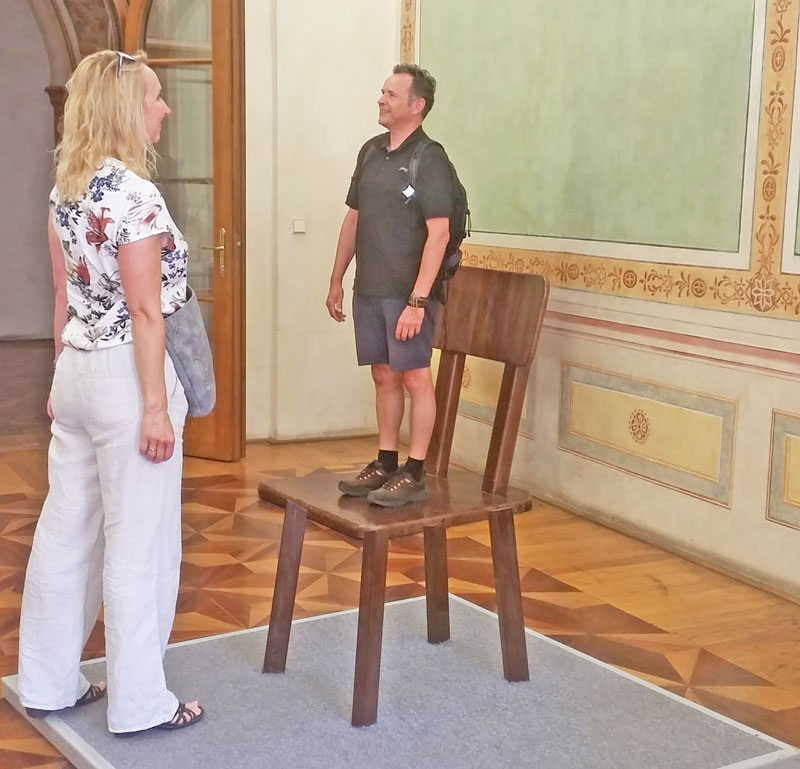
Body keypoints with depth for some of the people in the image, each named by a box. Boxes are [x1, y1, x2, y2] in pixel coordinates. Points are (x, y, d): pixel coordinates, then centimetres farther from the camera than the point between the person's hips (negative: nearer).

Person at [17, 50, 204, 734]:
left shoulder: (67, 188, 9)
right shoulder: (134, 194, -17)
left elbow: (65, 294, 14)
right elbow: (144, 310, -18)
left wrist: (64, 376, 20)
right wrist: (156, 405, -16)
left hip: (76, 370, 9)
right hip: (124, 374, -9)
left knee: (66, 530, 15)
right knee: (138, 543, 1)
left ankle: (49, 684, 26)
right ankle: (140, 703, 12)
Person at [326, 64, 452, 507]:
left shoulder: (429, 159, -11)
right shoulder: (371, 152, 10)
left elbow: (439, 234, -16)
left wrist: (417, 300, -20)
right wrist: (337, 281, 16)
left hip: (407, 293, -7)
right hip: (368, 290, 7)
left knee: (415, 378, 0)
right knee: (383, 376, 14)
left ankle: (414, 476, 7)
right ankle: (385, 464, 24)